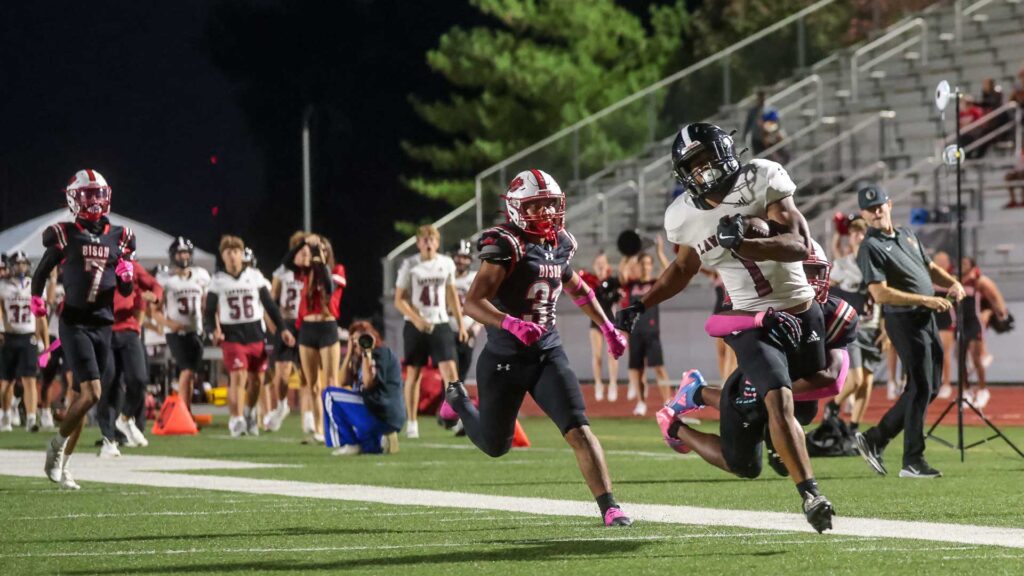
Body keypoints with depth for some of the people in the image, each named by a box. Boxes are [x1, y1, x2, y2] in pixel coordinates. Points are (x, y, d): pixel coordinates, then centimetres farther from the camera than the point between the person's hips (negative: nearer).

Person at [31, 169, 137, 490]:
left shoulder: (118, 238, 9)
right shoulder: (65, 235, -2)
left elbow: (126, 291, 14)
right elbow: (41, 272, 13)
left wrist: (126, 276, -6)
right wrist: (36, 298, 6)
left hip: (103, 325, 5)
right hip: (74, 323, -5)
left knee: (82, 396, 7)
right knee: (92, 393, -17)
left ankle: (60, 464, 16)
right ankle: (58, 444, 4)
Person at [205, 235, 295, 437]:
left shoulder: (255, 276, 3)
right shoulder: (218, 281, 0)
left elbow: (269, 304, 9)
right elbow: (209, 312, 2)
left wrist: (283, 328, 5)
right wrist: (213, 331, -17)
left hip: (255, 334, 3)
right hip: (232, 336, -3)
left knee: (256, 378, 8)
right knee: (238, 376, -17)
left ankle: (248, 412, 32)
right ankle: (236, 420, -12)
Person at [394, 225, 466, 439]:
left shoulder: (447, 264, 5)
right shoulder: (409, 265, -4)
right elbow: (399, 300, -4)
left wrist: (461, 324, 14)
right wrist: (416, 319, -18)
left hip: (440, 324, 2)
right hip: (415, 326, -2)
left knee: (450, 371, -11)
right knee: (413, 373, 5)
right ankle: (411, 423, 14)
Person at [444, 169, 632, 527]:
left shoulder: (562, 244, 4)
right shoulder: (506, 246, -18)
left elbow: (576, 287, 27)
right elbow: (472, 302, -27)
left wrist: (607, 328, 29)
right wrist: (511, 324, -42)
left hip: (548, 355, 4)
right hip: (504, 359, -4)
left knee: (578, 431, -15)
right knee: (496, 446, 16)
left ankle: (609, 508, -16)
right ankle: (458, 400, 47)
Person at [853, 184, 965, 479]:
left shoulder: (906, 234, 16)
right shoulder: (871, 248, -11)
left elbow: (929, 266, 27)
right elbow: (880, 293, -19)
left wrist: (952, 282, 6)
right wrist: (925, 300, -22)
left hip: (927, 320, 8)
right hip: (904, 321, -8)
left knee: (930, 387, 11)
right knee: (921, 388, -8)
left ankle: (875, 439, 18)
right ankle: (913, 462, -3)